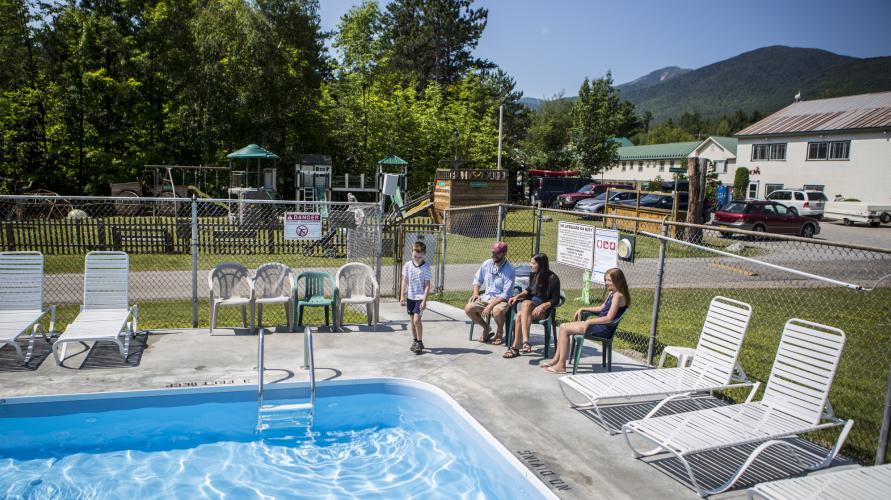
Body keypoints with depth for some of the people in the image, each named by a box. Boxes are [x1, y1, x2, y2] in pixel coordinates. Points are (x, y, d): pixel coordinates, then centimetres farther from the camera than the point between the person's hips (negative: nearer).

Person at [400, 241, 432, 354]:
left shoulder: (426, 268, -12)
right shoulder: (407, 265, -1)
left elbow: (427, 286, -11)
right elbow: (405, 281, 7)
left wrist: (424, 300, -16)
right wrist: (402, 296, 6)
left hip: (420, 297, -5)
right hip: (410, 297, 5)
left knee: (417, 319, -13)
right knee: (412, 320, 11)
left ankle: (420, 342, -1)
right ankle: (415, 341, 25)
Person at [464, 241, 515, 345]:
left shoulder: (509, 270, -14)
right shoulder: (487, 264, 3)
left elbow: (506, 294, -17)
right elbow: (477, 279, 18)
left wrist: (490, 305, -24)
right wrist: (475, 293, 0)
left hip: (501, 300, -5)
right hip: (486, 297, 5)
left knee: (497, 311, -38)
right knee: (468, 308, -17)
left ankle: (500, 332, -2)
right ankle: (486, 328, 9)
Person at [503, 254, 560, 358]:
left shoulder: (552, 278, -10)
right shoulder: (534, 275, 9)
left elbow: (555, 300, -10)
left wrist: (543, 306, -25)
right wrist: (518, 296, 7)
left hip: (544, 308, -5)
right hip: (531, 302, 5)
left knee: (520, 315, -33)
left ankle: (515, 347, -35)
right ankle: (525, 341, -38)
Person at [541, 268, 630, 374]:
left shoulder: (618, 296, -17)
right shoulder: (612, 293, 14)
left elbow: (609, 318, -22)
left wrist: (588, 322, -18)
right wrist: (583, 309, 17)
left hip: (604, 329, -10)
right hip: (600, 325, 10)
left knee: (564, 329, -13)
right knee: (563, 327, 6)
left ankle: (561, 365, -8)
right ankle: (556, 359, 8)